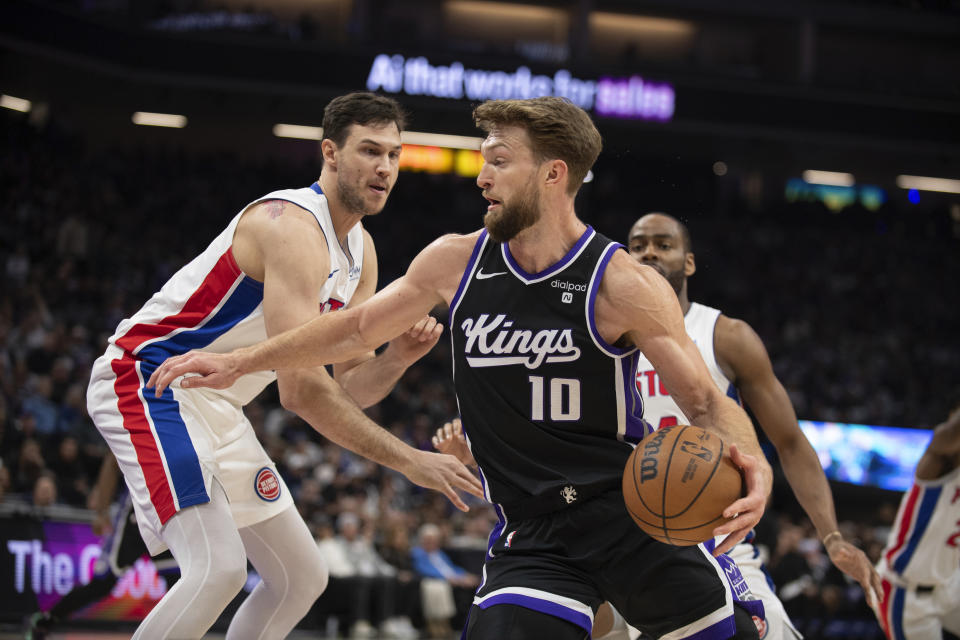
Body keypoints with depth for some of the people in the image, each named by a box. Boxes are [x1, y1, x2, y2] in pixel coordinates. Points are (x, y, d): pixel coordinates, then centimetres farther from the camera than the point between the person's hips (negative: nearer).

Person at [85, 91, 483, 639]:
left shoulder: (361, 251, 8)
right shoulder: (293, 228, -24)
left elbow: (350, 388, 10)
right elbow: (302, 389, -30)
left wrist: (398, 358, -13)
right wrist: (409, 461, -28)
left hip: (217, 407, 10)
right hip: (151, 382, -10)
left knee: (303, 578, 12)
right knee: (218, 569, -27)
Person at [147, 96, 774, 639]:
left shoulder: (623, 283, -10)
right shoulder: (457, 262, 3)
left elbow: (706, 399, -10)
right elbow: (357, 328, 17)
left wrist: (751, 464, -31)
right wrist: (238, 363, 18)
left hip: (632, 510, -2)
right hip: (530, 533, 2)